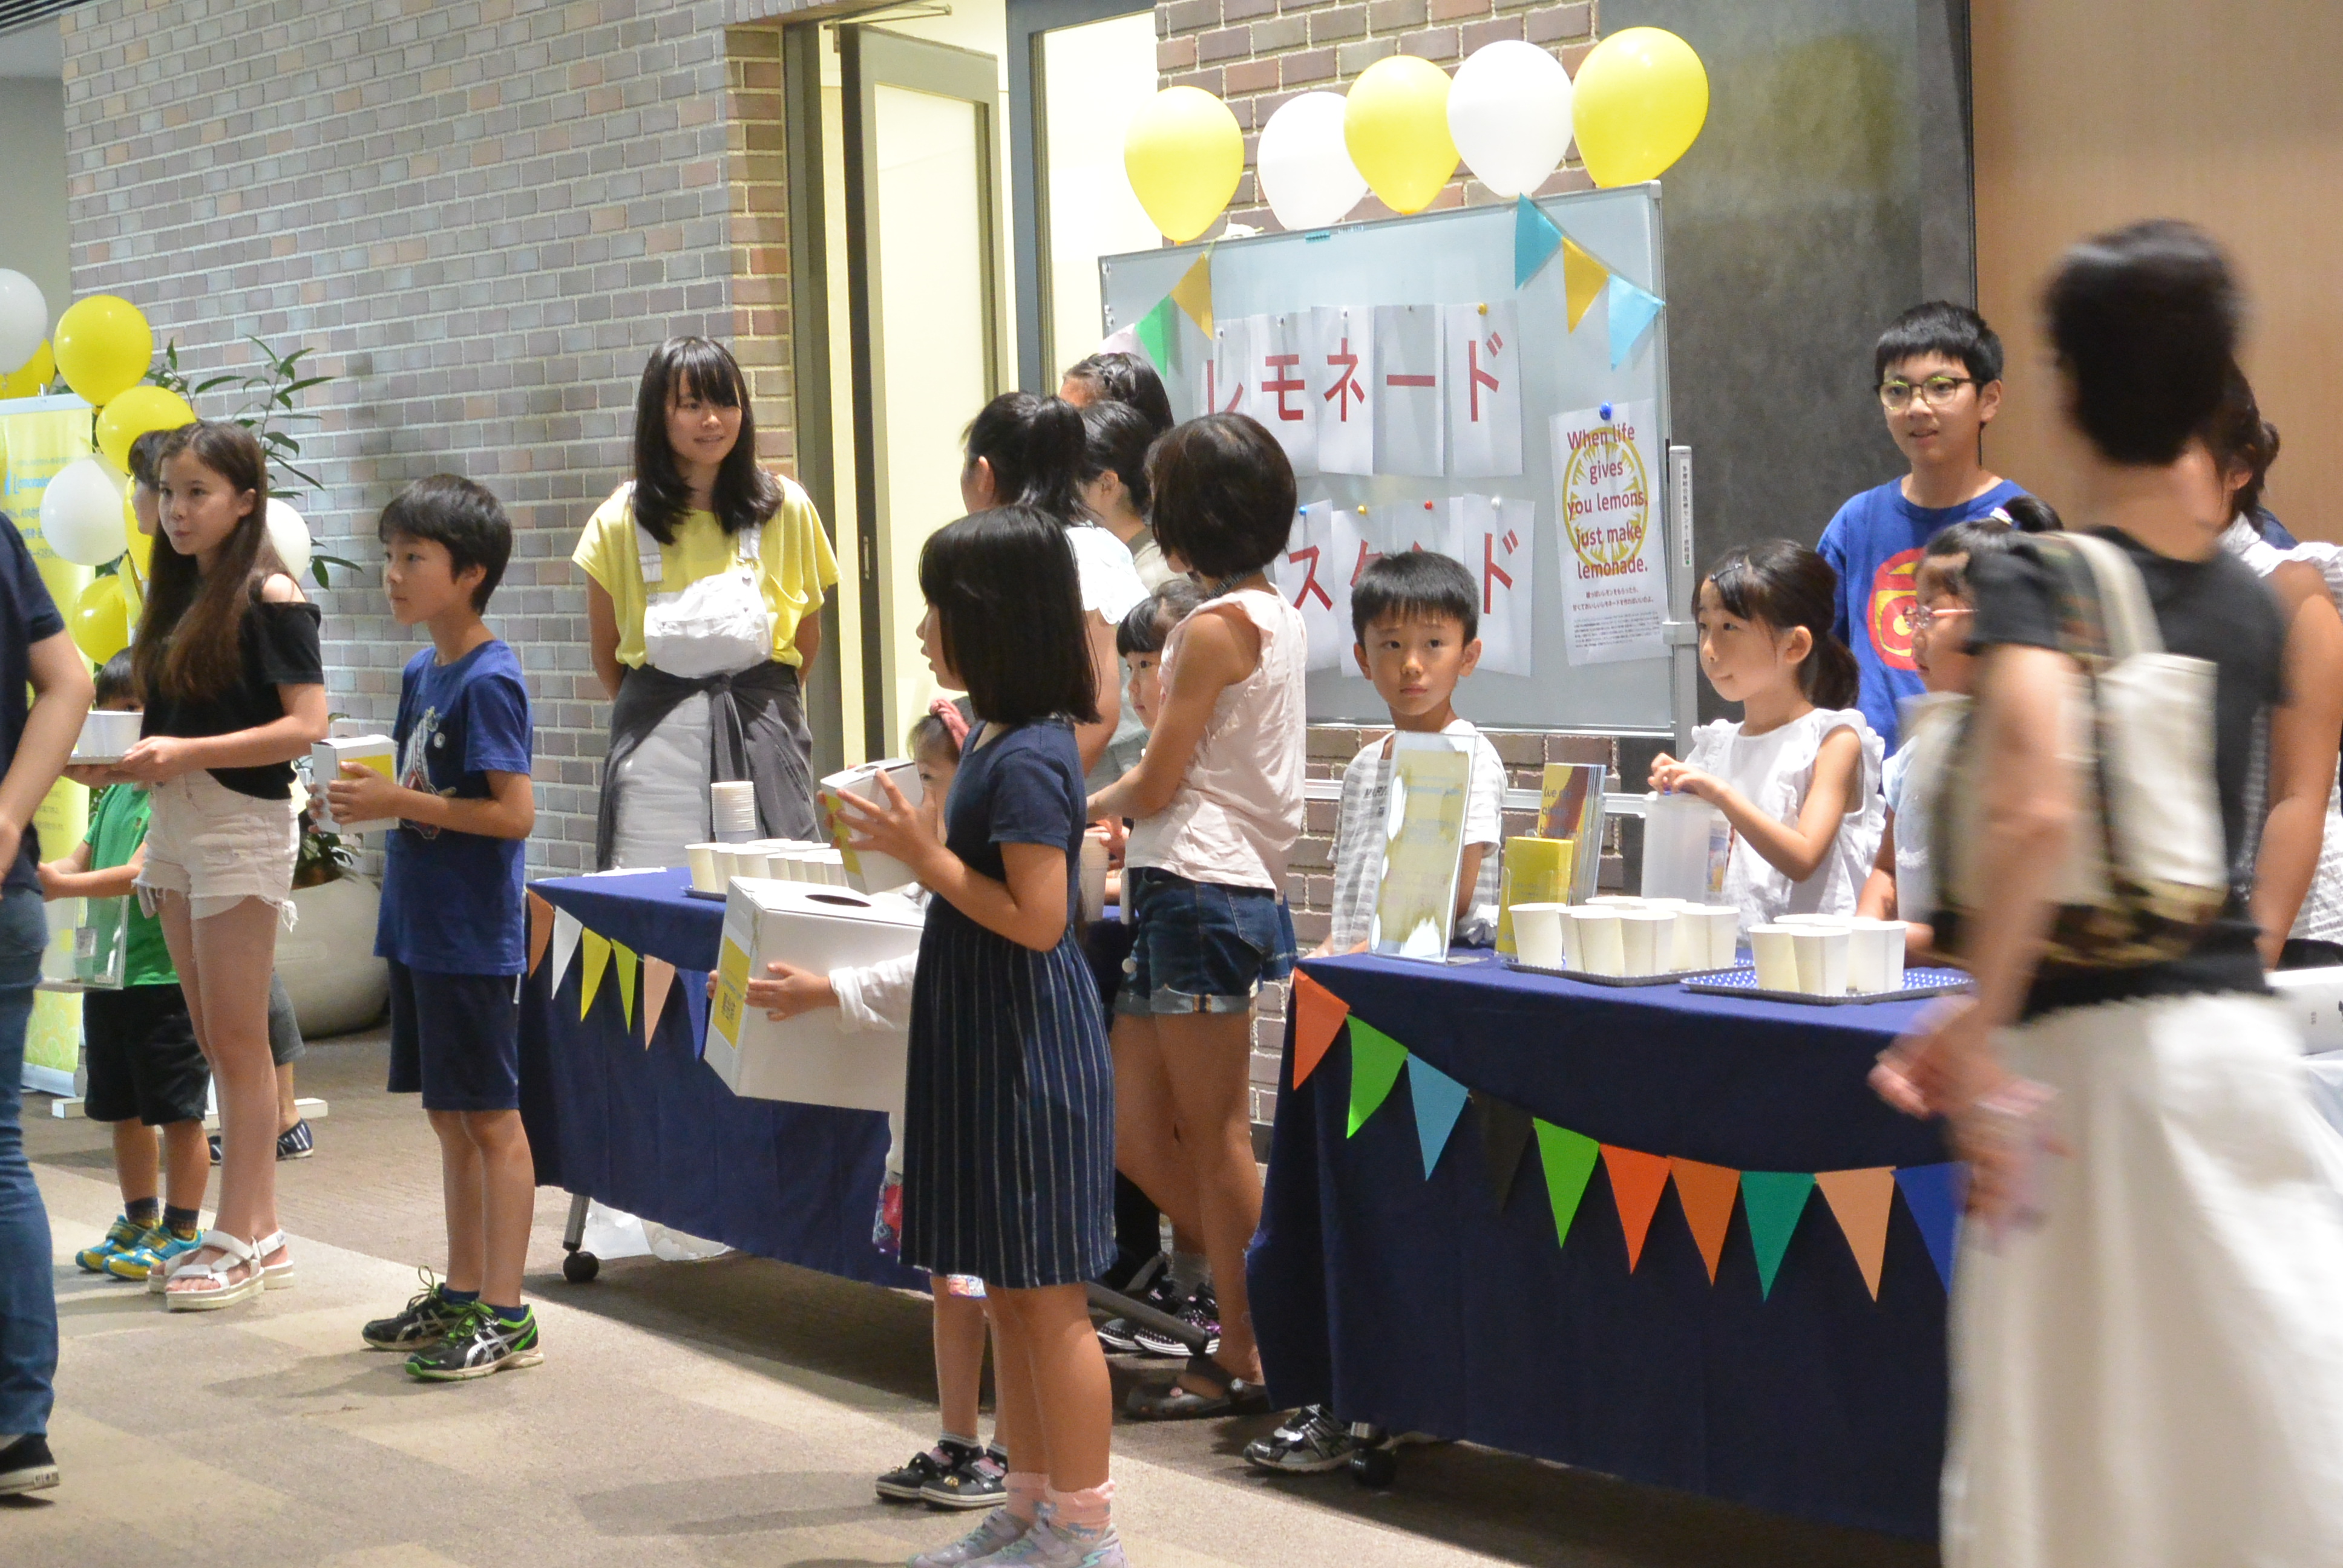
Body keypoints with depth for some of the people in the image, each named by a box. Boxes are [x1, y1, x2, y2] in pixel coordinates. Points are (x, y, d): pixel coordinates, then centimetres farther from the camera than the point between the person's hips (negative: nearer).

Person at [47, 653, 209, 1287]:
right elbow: (83, 859, 13)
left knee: (177, 1113, 1)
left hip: (165, 976, -9)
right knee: (122, 1110, 17)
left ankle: (181, 1231, 9)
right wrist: (39, 875, -7)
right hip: (109, 972, 9)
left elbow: (142, 873, -21)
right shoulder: (114, 791, 14)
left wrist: (65, 885, -29)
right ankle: (139, 1221, 29)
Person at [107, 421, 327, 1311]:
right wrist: (132, 759, -1)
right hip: (173, 826, 8)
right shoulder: (179, 595, 14)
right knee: (216, 1041, 9)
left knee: (236, 1040, -4)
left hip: (242, 826, -8)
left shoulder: (270, 596, -10)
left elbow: (306, 726, -16)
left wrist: (185, 754, -21)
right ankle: (258, 1232, 15)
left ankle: (240, 1241, 1)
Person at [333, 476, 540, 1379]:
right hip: (418, 926, 9)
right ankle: (462, 1294, 26)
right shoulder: (422, 675, 12)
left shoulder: (489, 681, -15)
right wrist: (372, 797, 1)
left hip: (473, 937, -9)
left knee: (491, 1119, -3)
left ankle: (506, 1318, 3)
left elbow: (515, 813, -20)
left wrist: (400, 802, -19)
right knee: (449, 1117, 16)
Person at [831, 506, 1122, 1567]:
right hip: (982, 1043, 10)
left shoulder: (1025, 760, -20)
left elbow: (1036, 918, -23)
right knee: (1008, 1293, 16)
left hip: (1028, 1051, -10)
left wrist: (928, 855, -18)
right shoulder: (997, 741, 10)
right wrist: (918, 846, 9)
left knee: (1048, 1298, -1)